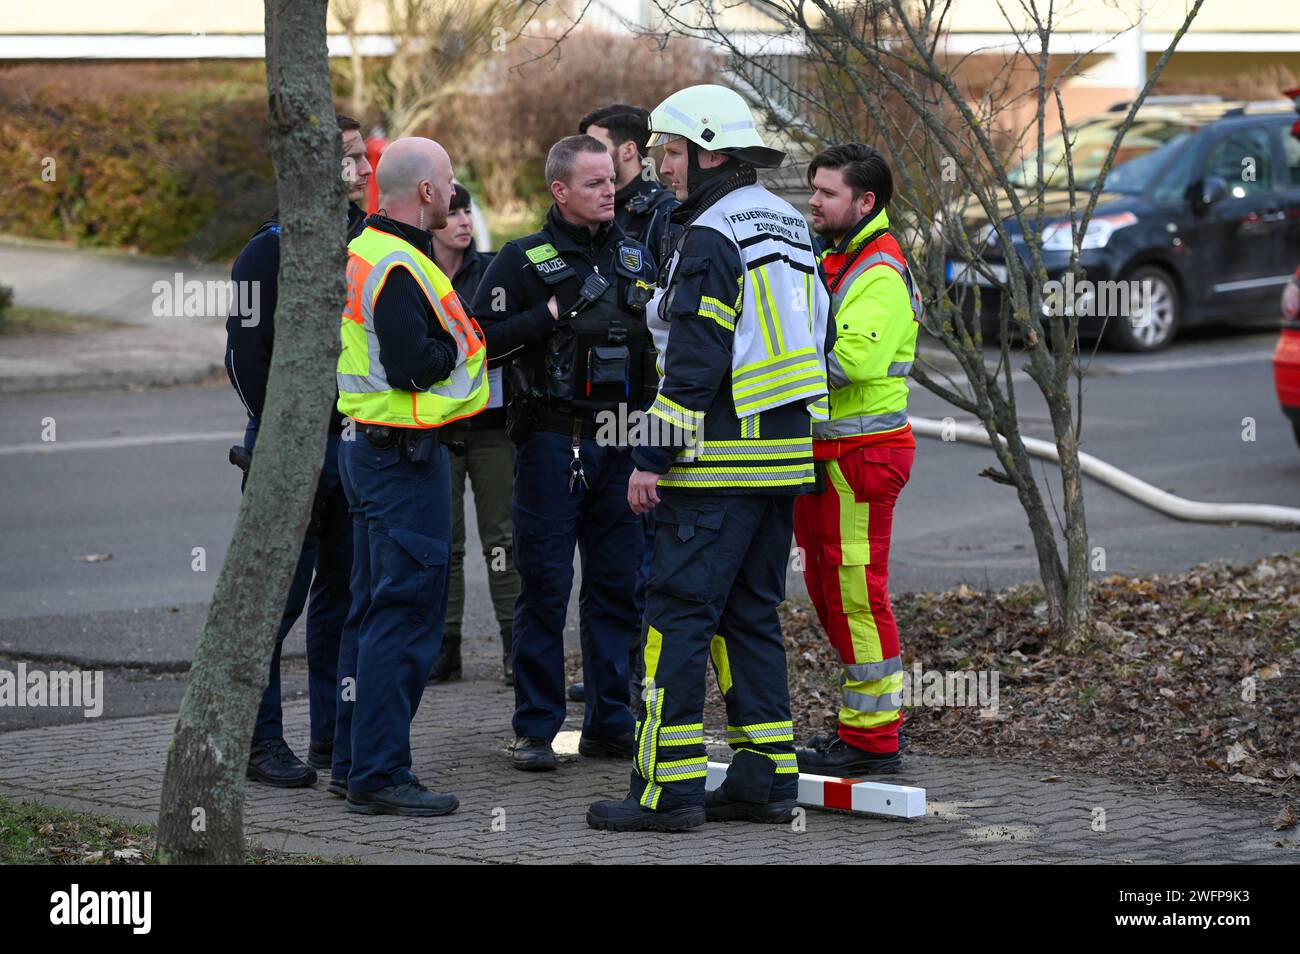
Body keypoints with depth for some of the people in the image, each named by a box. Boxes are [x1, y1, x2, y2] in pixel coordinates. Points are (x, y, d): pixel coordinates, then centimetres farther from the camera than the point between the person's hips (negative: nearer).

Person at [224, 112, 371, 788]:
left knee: (344, 593, 11)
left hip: (357, 447, 7)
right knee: (277, 598, -4)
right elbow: (246, 357, -11)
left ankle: (336, 732, 19)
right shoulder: (272, 251, -8)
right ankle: (259, 741, 2)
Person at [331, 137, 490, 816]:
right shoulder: (398, 266, -19)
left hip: (370, 448, 11)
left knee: (373, 610, 16)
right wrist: (463, 343, -8)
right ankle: (379, 775, -6)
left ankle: (353, 763, 22)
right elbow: (410, 366, -25)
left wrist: (451, 335, 7)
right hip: (403, 454, -11)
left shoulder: (365, 251, 14)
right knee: (406, 614, -7)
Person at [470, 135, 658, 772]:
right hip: (553, 440, -5)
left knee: (619, 583, 6)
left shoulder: (636, 256, 14)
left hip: (621, 440, 5)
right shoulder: (525, 259, -2)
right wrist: (549, 316, -15)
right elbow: (482, 340, -9)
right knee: (544, 584, -3)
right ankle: (536, 728, 3)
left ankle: (609, 723, 14)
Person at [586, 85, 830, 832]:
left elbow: (695, 363, -19)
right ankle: (767, 777, 13)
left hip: (719, 464, -9)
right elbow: (814, 341, 20)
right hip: (785, 458, 9)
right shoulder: (790, 228, 16)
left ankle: (669, 788, -7)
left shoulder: (712, 238, -13)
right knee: (752, 615, 13)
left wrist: (654, 458, -16)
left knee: (679, 615, -6)